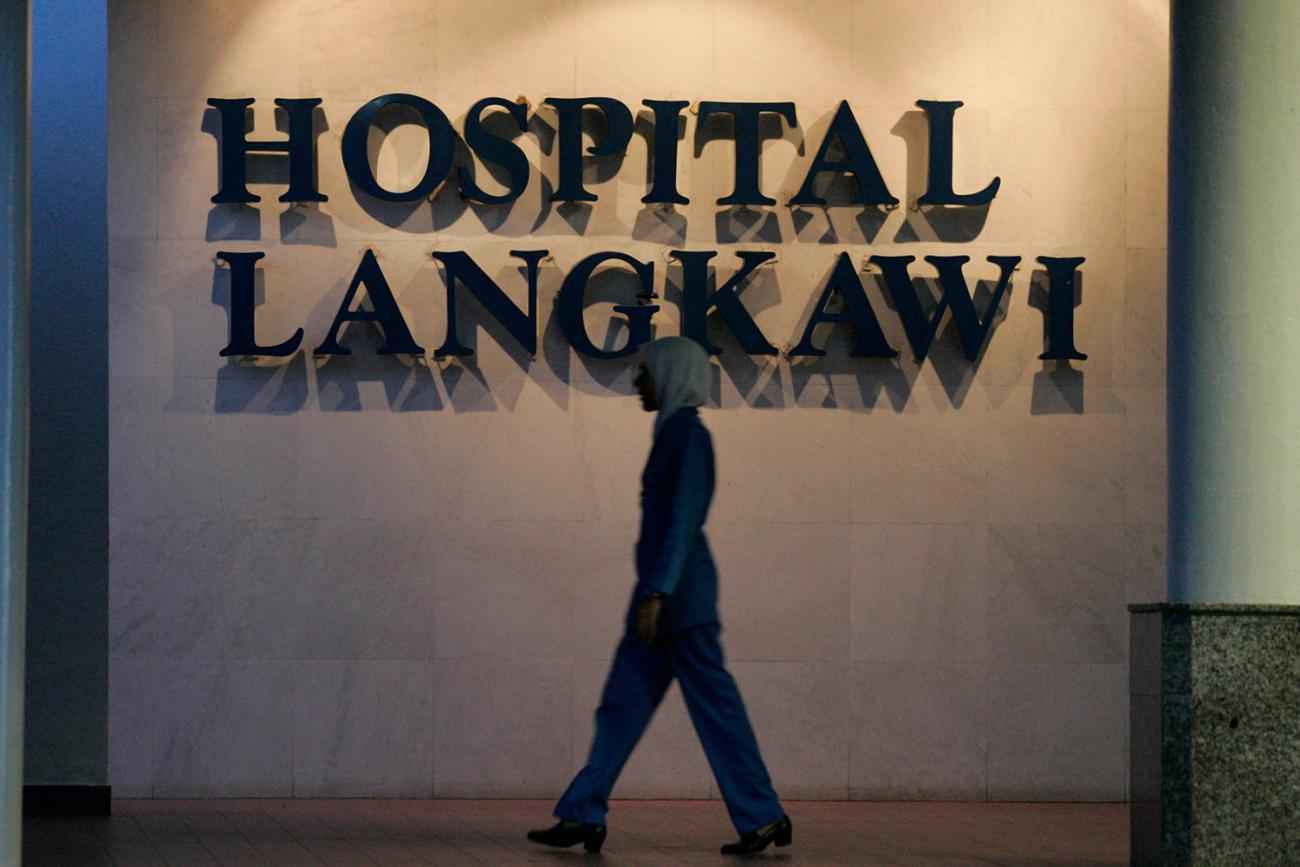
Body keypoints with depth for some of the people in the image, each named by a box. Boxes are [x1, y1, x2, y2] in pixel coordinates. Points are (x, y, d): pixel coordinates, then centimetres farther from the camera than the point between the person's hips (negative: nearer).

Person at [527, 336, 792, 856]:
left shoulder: (688, 434, -12)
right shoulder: (674, 433, 16)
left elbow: (683, 520, -20)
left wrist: (657, 594, -24)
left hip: (677, 587, -10)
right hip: (664, 586, 10)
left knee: (713, 702, -5)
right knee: (623, 701, 7)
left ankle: (763, 817, 1)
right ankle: (583, 816, 8)